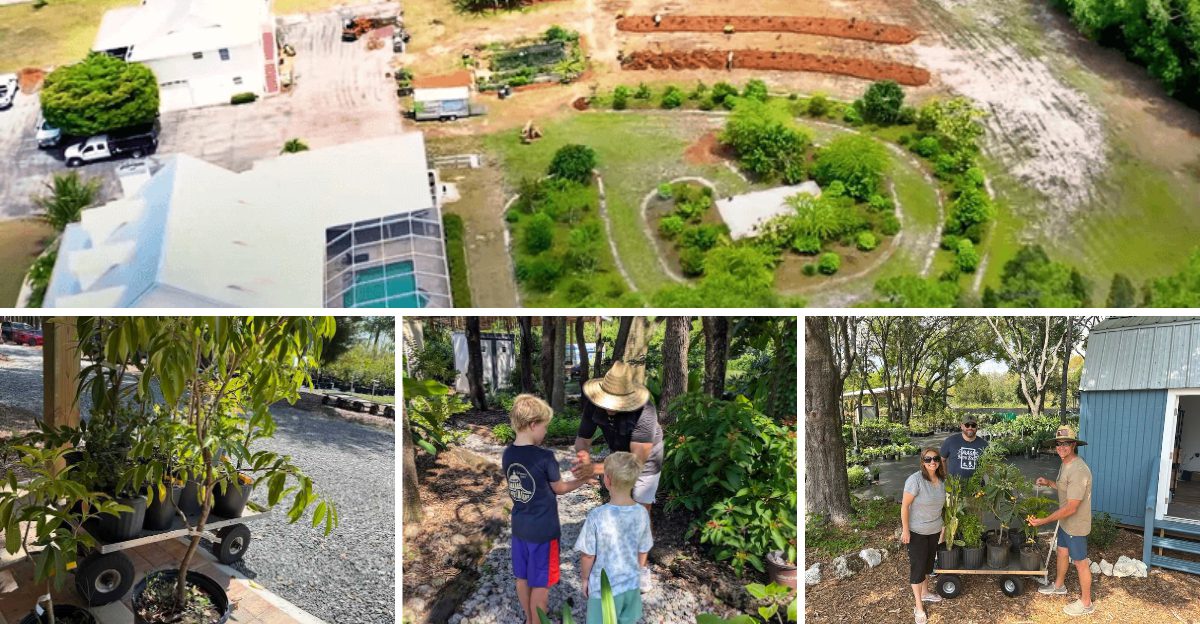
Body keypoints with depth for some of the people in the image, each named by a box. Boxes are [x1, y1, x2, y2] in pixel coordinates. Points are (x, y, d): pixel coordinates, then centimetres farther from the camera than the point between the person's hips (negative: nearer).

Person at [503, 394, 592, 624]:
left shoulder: (508, 454, -4)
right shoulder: (544, 457, -23)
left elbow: (514, 490, 6)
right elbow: (559, 488, -7)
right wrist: (582, 481, 8)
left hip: (520, 526, 7)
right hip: (542, 530, -7)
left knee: (522, 576, 21)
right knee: (540, 583, 9)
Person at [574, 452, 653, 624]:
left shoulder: (597, 516, -25)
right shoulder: (642, 513, -12)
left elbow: (588, 555, -15)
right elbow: (643, 552, 0)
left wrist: (584, 579, 3)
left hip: (603, 588, -3)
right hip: (632, 585, 3)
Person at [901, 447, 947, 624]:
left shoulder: (941, 480, -2)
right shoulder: (915, 480, -24)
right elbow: (905, 505, -20)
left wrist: (942, 525, 16)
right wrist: (905, 530, -19)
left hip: (934, 530, 7)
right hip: (916, 531, -6)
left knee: (928, 562, 21)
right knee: (918, 566, 1)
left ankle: (924, 592, 42)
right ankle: (918, 606, 12)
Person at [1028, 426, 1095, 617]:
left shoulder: (1078, 471, -32)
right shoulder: (1065, 464, 0)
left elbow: (1071, 507, -30)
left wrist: (1045, 521, -27)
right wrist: (1049, 483, 1)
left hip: (1076, 525, -9)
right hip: (1065, 521, 9)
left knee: (1080, 562, 6)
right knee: (1062, 552, 26)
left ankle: (1086, 603, 22)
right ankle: (1059, 586, 48)